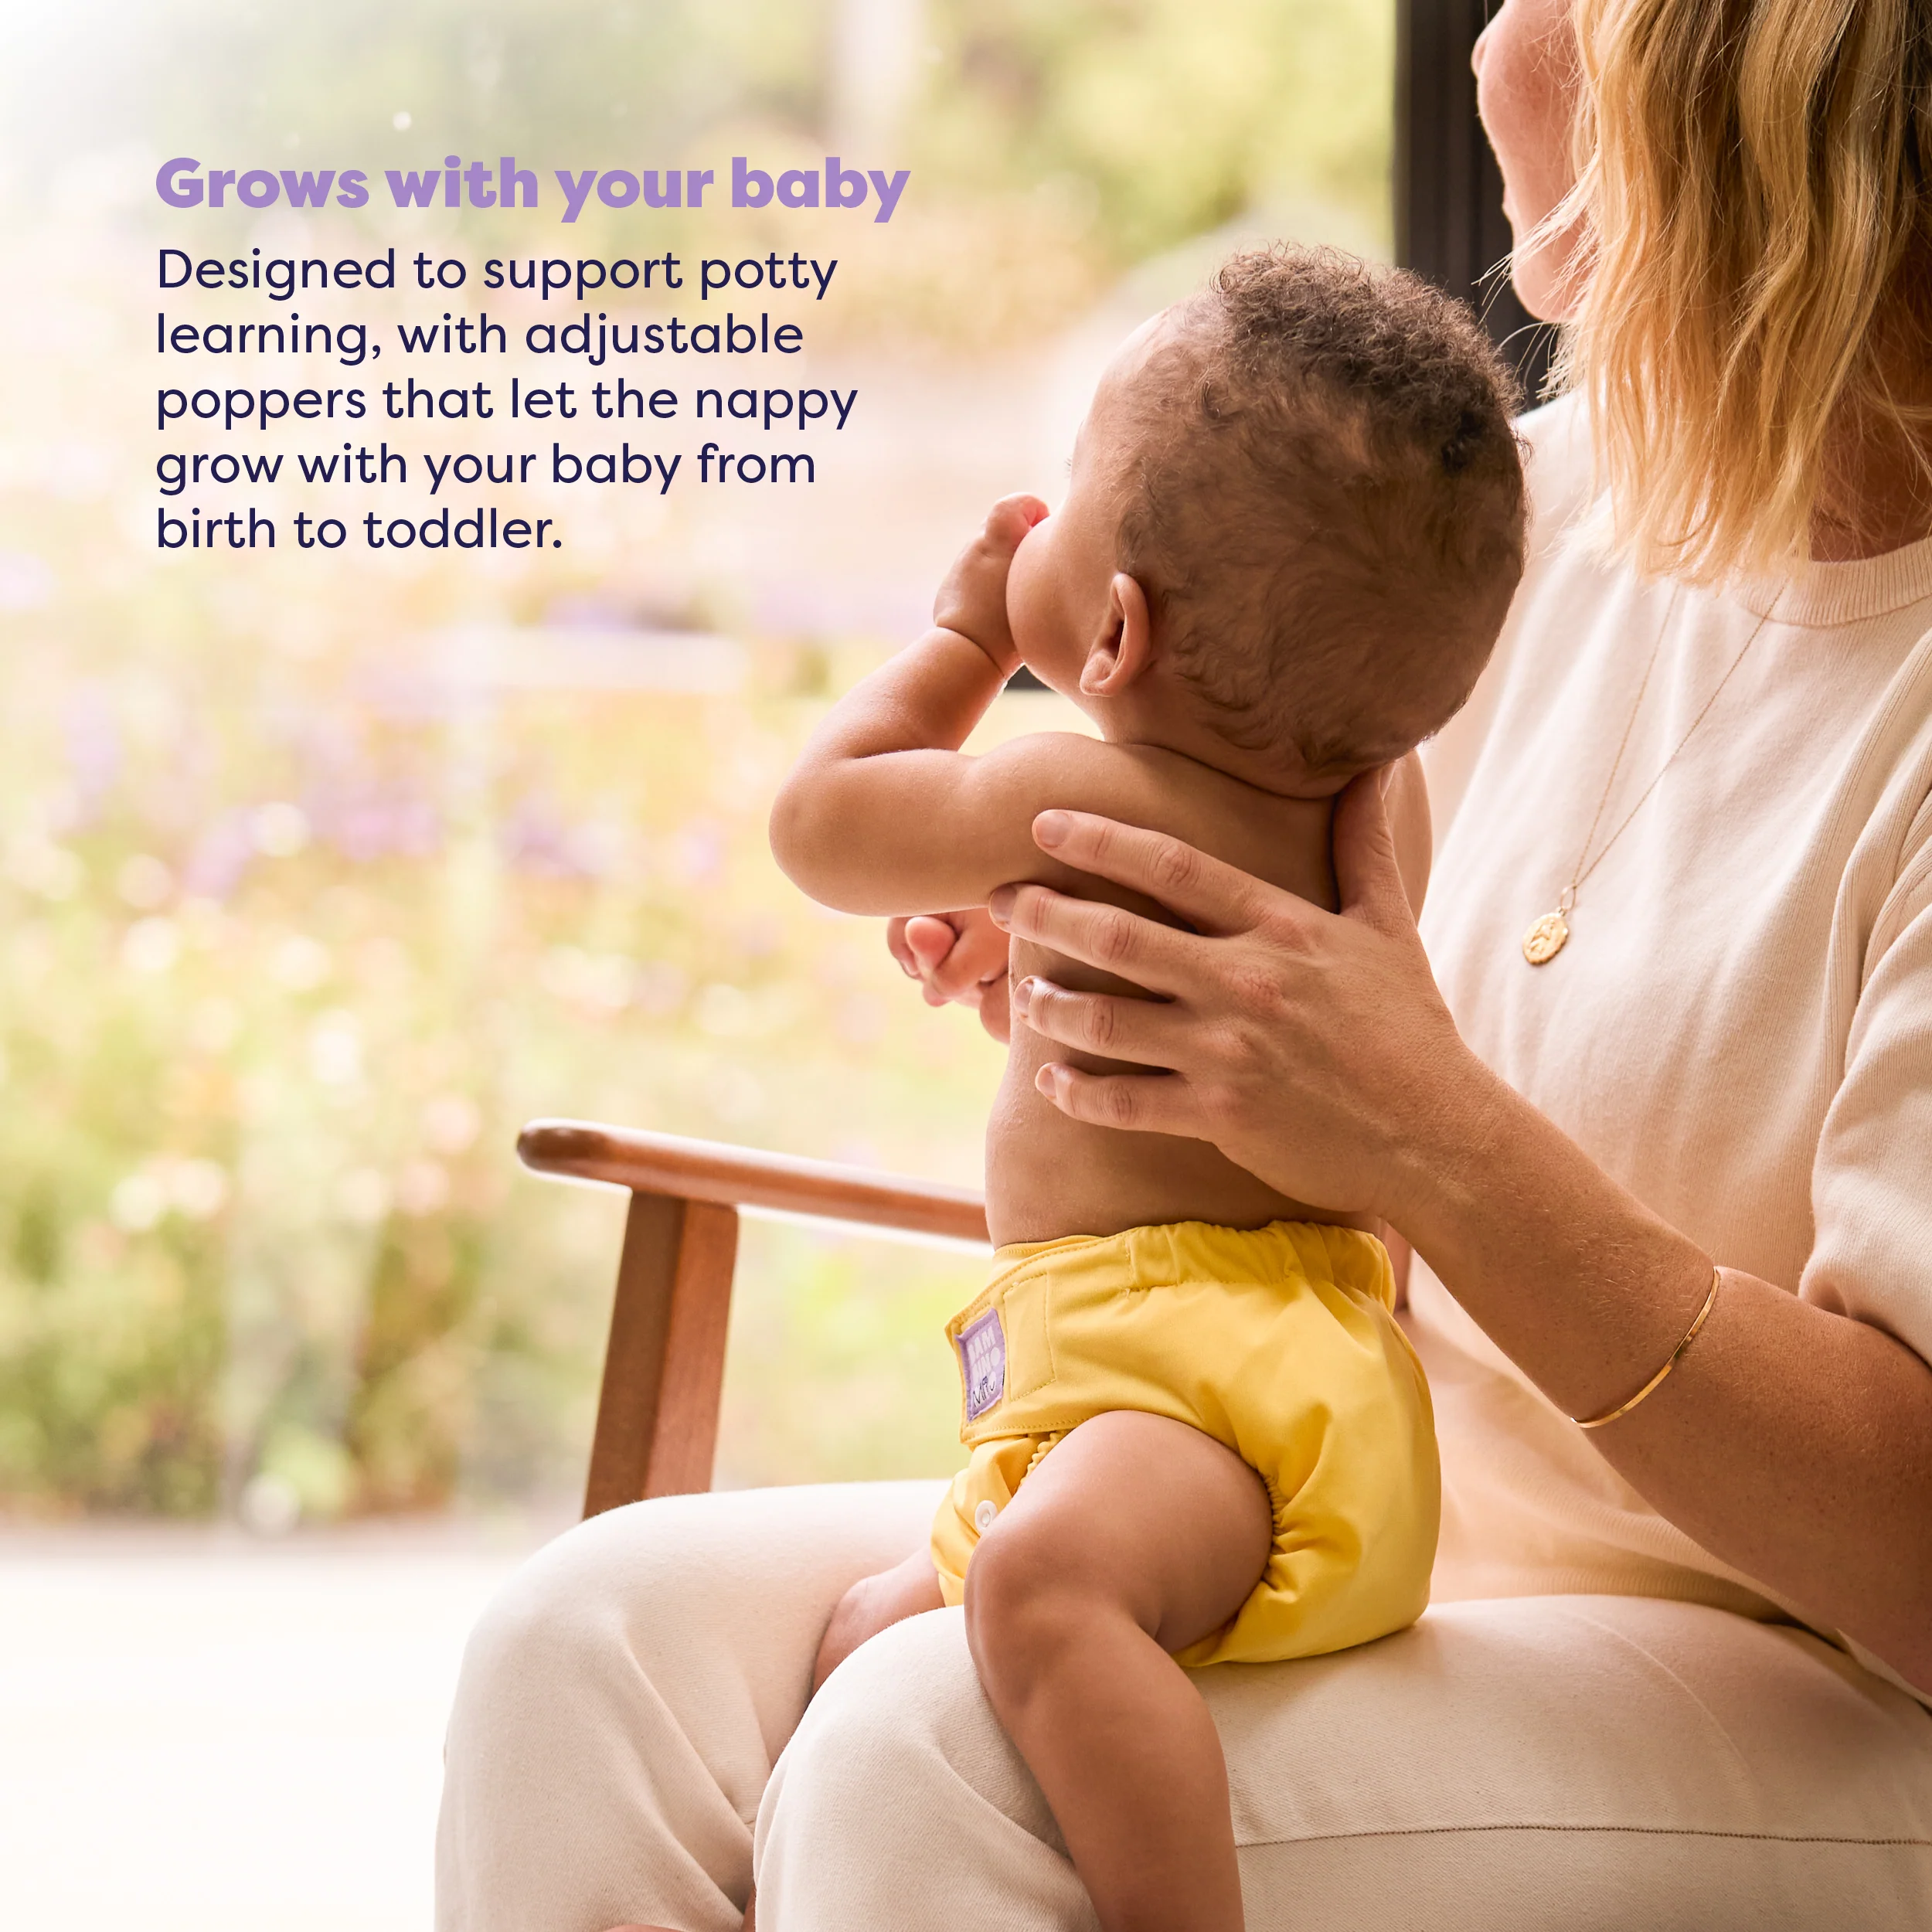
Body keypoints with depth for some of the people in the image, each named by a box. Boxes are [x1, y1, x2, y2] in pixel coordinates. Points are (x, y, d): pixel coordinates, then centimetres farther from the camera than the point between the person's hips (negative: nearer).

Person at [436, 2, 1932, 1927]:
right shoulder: (1567, 492, 7)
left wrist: (1439, 1147, -31)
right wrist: (1082, 968, -1)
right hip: (1397, 1531, 8)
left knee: (926, 1753, -31)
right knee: (598, 1642, -11)